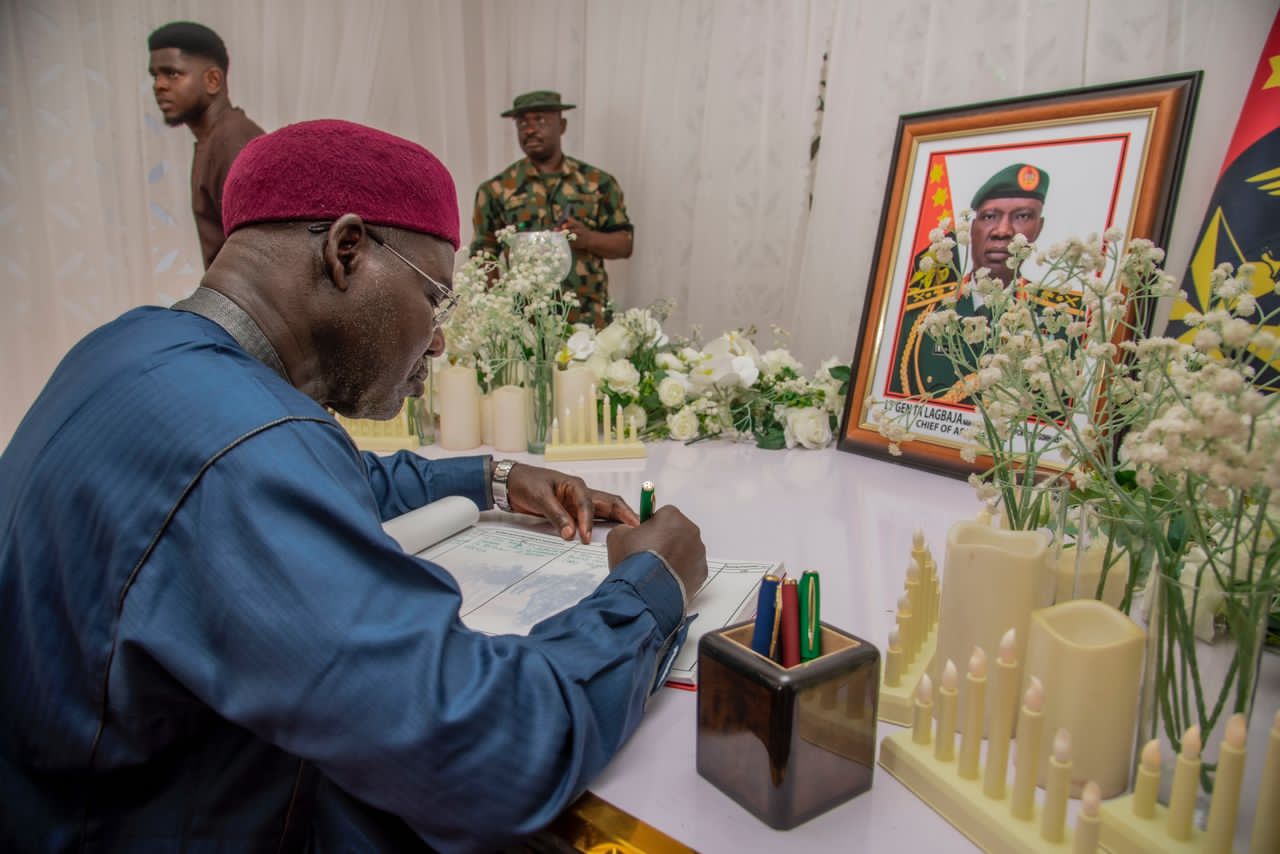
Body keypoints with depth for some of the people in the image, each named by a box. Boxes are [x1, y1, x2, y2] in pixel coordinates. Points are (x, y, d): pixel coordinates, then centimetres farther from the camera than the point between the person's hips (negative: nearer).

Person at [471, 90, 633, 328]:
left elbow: (625, 243, 7)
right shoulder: (497, 189, 4)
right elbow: (483, 256, 6)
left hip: (589, 320, 1)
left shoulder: (598, 182, 6)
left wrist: (588, 238, -12)